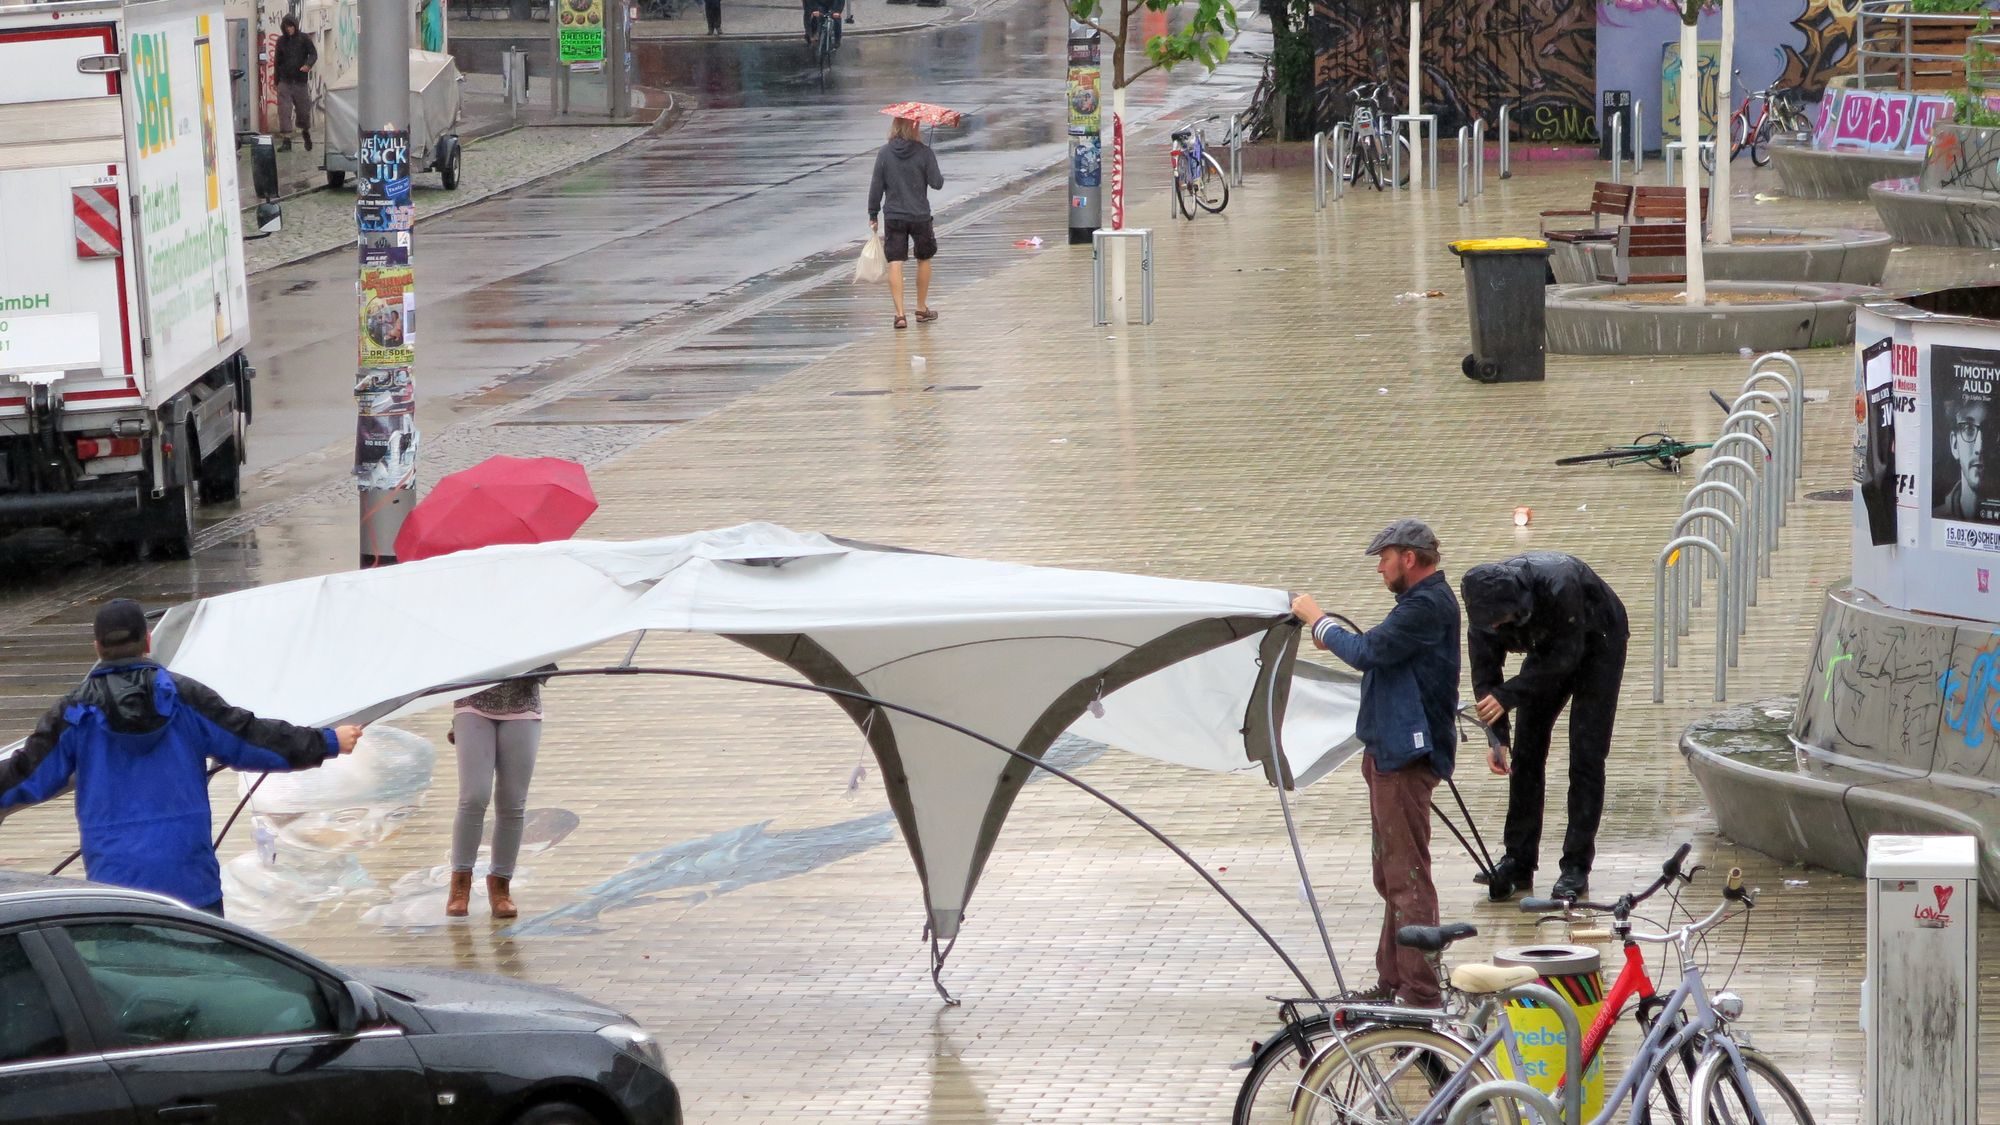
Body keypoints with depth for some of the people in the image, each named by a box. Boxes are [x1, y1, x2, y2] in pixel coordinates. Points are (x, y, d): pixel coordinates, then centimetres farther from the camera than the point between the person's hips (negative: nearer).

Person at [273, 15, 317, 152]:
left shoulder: (303, 40, 1)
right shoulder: (281, 41, 8)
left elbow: (313, 53, -5)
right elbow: (277, 61, 14)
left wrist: (308, 65, -26)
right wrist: (276, 80, 12)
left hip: (300, 81, -1)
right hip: (285, 81, 1)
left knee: (303, 110, 7)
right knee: (284, 110, -9)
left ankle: (306, 132, 35)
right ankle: (286, 139, -8)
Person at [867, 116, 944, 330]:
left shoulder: (885, 153, -5)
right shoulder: (924, 152, -10)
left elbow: (876, 186, -2)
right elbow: (936, 183, -10)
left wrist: (873, 215, 7)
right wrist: (939, 176, 13)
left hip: (893, 216, 0)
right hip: (920, 216, 0)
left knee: (895, 263, -1)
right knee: (924, 259, 19)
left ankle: (900, 313, -11)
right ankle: (922, 308, 29)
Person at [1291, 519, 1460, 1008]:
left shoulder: (1428, 606, -17)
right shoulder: (1424, 601, 17)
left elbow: (1368, 652, -23)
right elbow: (1382, 656, 20)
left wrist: (1319, 621, -9)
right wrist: (1332, 636, 9)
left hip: (1406, 756, -11)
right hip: (1391, 751, 11)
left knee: (1407, 875, -11)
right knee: (1392, 876, 18)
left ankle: (1421, 994, -11)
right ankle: (1393, 983, 26)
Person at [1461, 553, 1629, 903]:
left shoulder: (1558, 585, -42)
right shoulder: (1486, 604, -25)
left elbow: (1566, 656, -32)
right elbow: (1485, 673, -18)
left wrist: (1508, 695, -34)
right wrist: (1497, 738, -26)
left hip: (1597, 645, -5)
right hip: (1549, 648, 5)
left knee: (1586, 755, -9)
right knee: (1526, 752, 1)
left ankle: (1576, 865, -5)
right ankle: (1519, 861, 8)